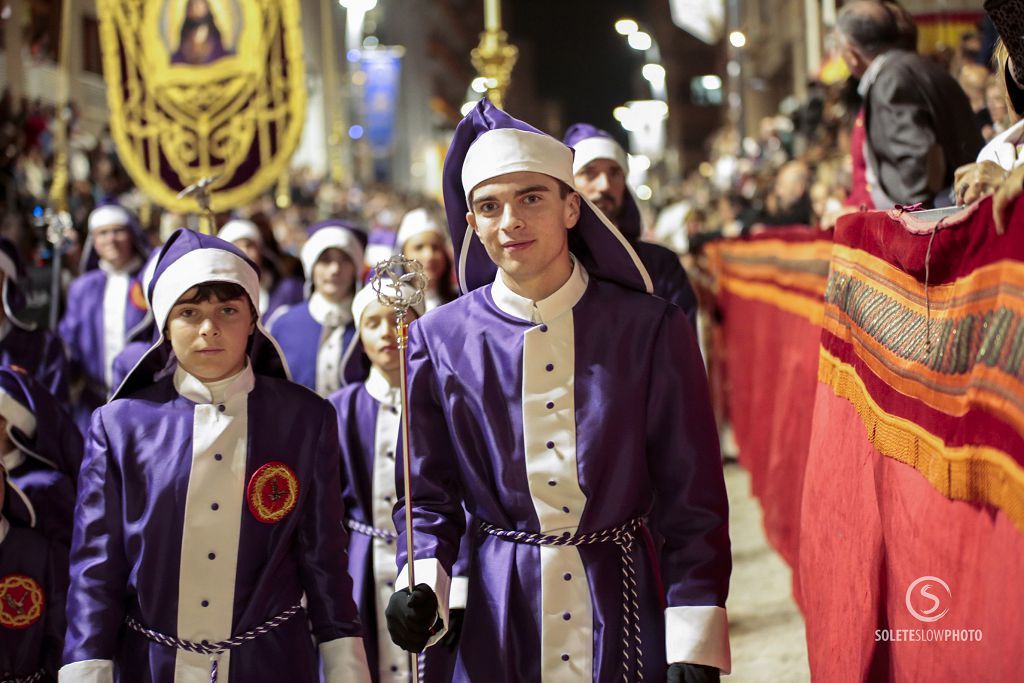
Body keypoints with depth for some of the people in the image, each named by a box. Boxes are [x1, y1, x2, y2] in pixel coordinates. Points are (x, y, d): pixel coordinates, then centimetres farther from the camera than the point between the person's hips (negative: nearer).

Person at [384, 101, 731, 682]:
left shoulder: (651, 329, -6)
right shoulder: (441, 340, -2)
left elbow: (694, 502, -5)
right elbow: (430, 495, 6)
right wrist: (420, 587, -13)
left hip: (628, 609, -1)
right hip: (500, 622, 1)